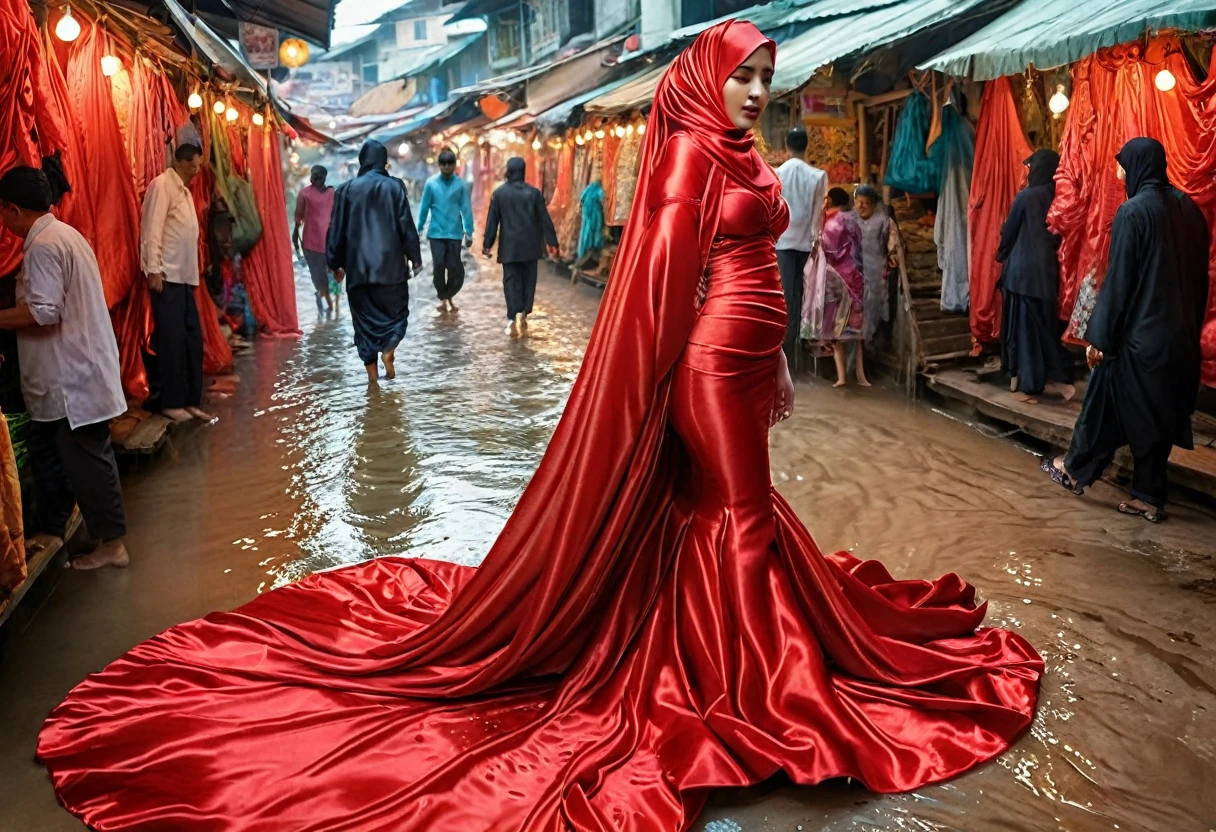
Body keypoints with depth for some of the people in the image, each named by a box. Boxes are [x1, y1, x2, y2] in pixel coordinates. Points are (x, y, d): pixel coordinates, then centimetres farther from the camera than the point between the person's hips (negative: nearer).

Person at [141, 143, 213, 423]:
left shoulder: (184, 190, 18)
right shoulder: (162, 185, -7)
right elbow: (152, 229, -14)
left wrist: (193, 273, 14)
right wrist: (153, 269, -19)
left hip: (185, 276, 9)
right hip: (167, 275, -8)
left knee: (192, 338, 8)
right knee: (172, 339, -4)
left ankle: (191, 401, 14)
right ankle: (171, 402, 3)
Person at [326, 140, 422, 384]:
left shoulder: (347, 189, 4)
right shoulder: (394, 186, -2)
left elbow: (337, 229, 5)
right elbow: (406, 224, -3)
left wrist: (336, 263, 13)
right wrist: (414, 256, 6)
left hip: (358, 263, 2)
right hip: (390, 261, -1)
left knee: (364, 314, 9)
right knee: (395, 307, 14)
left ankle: (372, 369, 5)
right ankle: (388, 350, -10)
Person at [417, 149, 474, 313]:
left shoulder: (461, 184, -2)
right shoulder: (431, 183, -2)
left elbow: (466, 209, -2)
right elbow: (424, 207, 2)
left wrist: (469, 233, -3)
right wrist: (419, 229, 3)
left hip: (455, 233, 0)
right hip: (436, 232, 0)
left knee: (455, 267, 0)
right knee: (439, 266, -2)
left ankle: (450, 296, 21)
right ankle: (442, 298, 14)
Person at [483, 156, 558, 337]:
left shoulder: (499, 193, -2)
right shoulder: (534, 192, -3)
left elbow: (492, 220, -1)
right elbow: (545, 220, -2)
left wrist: (487, 244, 6)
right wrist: (552, 243, 4)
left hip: (509, 246, 0)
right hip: (530, 245, 0)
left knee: (511, 281, 1)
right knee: (528, 280, 10)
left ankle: (514, 317, -12)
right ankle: (524, 315, 8)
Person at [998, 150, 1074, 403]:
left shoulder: (1026, 196, -11)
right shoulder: (1057, 197, 4)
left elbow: (1009, 232, -2)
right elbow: (1060, 235, 11)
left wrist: (1002, 255, 15)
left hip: (1023, 268, -5)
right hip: (1047, 267, 5)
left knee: (1024, 325, 1)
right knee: (1045, 324, 13)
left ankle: (1027, 384, 5)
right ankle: (1055, 378, 10)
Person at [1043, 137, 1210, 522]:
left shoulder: (1133, 211, -15)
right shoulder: (1188, 207, 7)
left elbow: (1118, 279, -16)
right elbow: (1199, 274, 11)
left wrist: (1099, 335, -11)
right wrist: (1190, 324, 19)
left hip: (1139, 331, -7)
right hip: (1179, 332, 7)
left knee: (1105, 403, 9)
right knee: (1159, 411, 11)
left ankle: (1076, 470, 25)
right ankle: (1150, 496, 16)